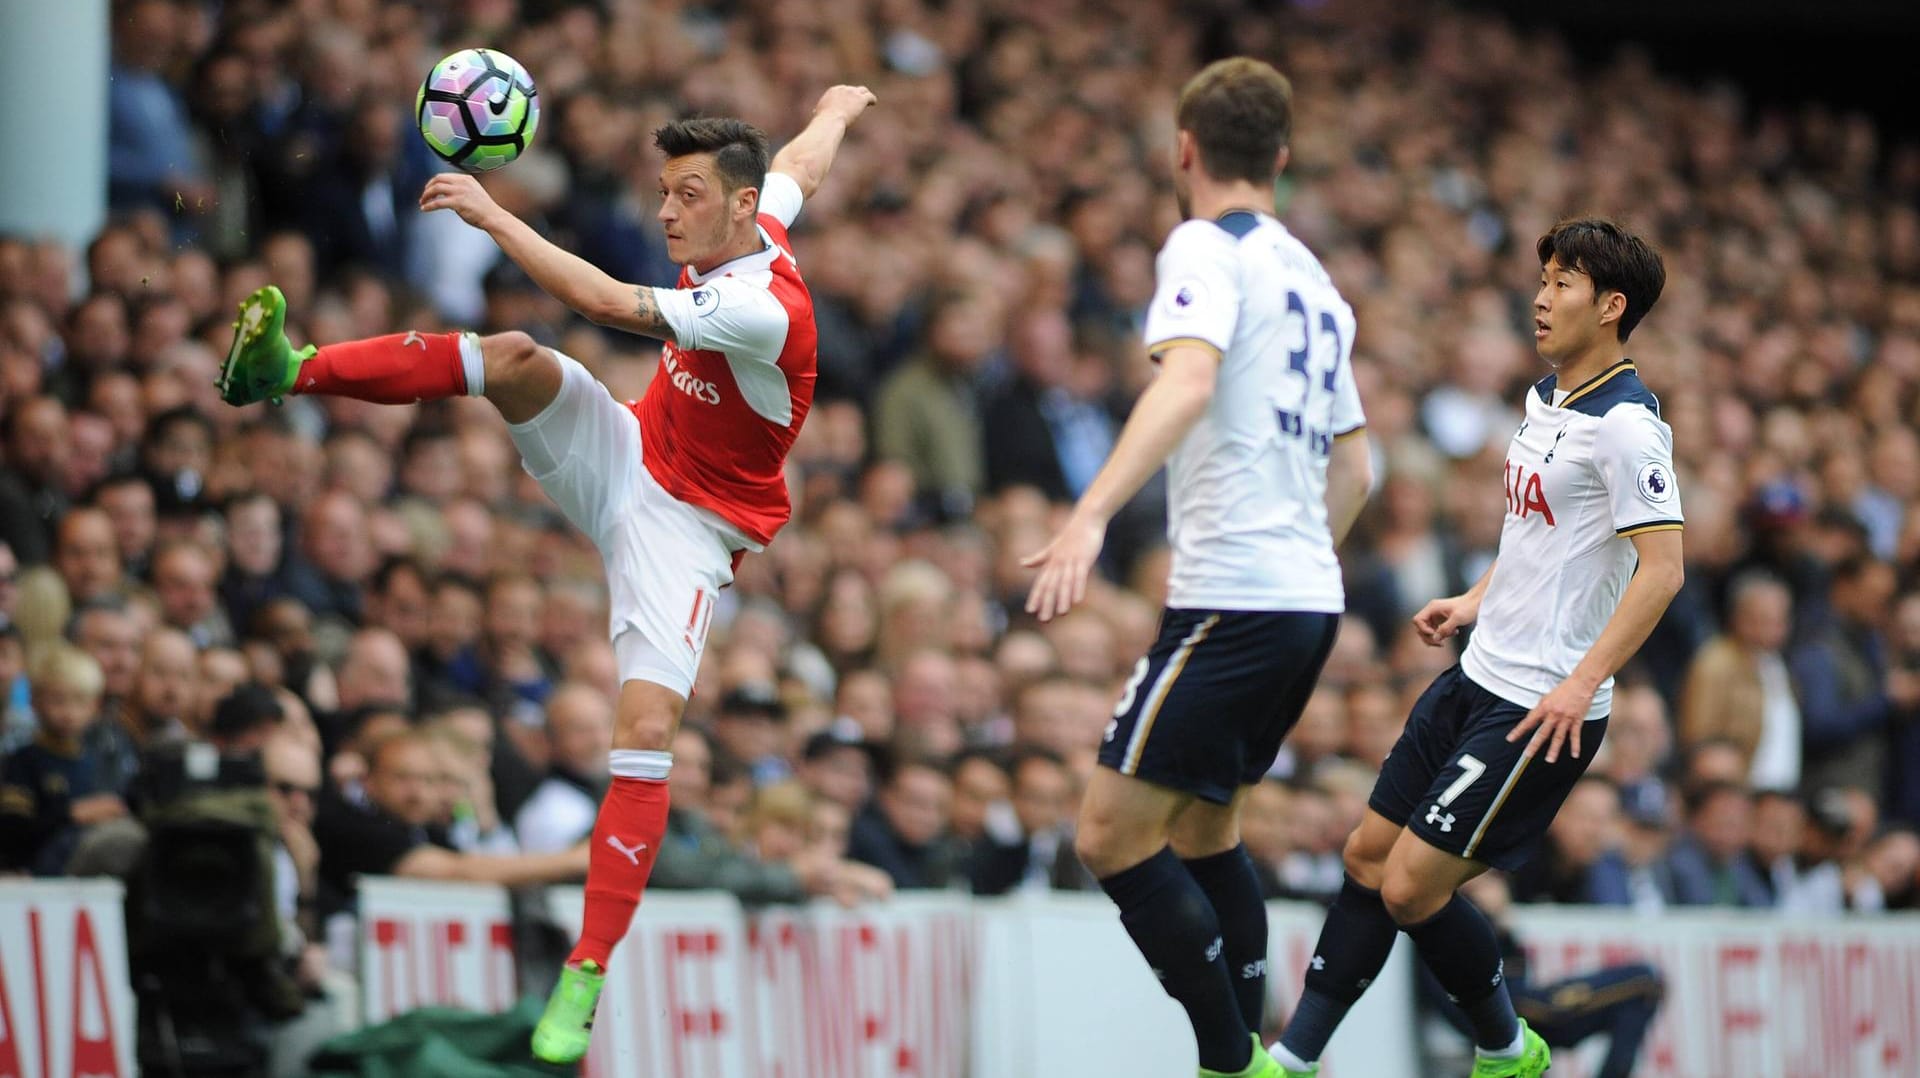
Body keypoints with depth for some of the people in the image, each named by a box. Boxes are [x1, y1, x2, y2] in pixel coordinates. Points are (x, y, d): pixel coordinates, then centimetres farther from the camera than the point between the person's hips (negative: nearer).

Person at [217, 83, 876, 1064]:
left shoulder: (763, 310, -30)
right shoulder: (747, 227, -6)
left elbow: (608, 301, -39)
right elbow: (801, 165, 19)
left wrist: (495, 216, -39)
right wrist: (836, 109, 42)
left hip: (685, 528, -7)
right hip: (620, 459, 7)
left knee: (646, 729, -21)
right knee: (516, 359, -21)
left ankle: (583, 982, -20)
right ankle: (289, 370, -25)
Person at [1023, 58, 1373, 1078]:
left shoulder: (1207, 248, -6)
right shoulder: (1313, 278, 20)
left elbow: (1189, 380, -26)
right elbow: (1354, 467, 25)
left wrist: (1090, 516, -35)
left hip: (1231, 600, -9)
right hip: (1308, 596, 9)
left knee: (1112, 835, -8)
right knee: (1202, 827, 22)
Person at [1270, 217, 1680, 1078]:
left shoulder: (1626, 423, -18)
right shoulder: (1545, 395, 11)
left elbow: (1662, 567, -22)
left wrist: (1581, 683, -26)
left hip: (1542, 710, -9)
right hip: (1478, 678, 9)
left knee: (1412, 889, -9)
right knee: (1370, 855, 9)